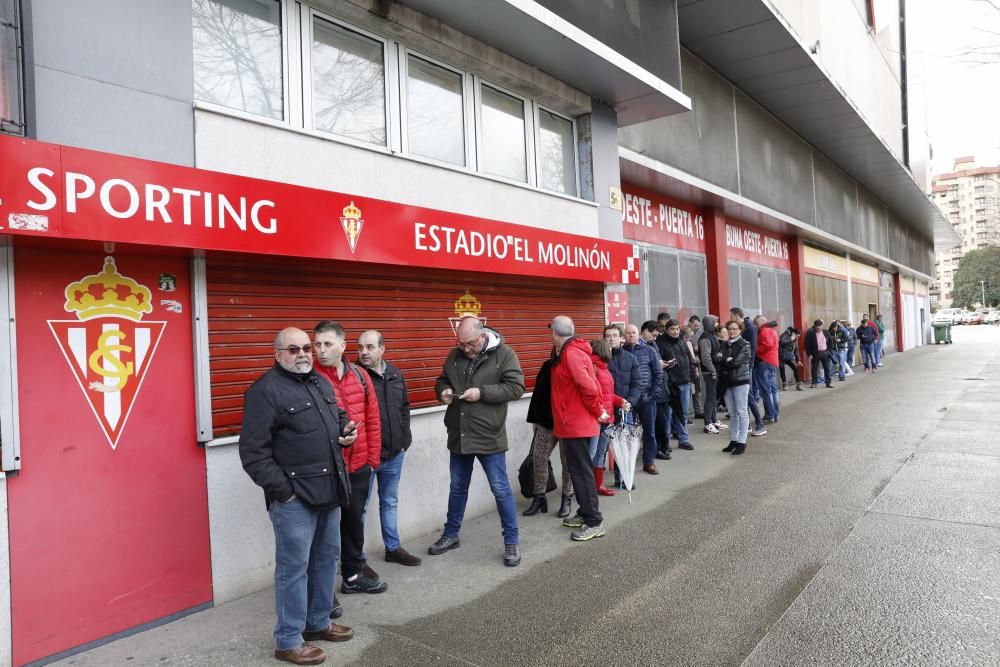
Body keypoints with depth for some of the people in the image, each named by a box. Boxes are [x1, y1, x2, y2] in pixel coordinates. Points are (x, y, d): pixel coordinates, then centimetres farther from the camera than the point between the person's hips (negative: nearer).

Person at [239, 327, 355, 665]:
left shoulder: (321, 383, 12)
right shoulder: (265, 391, -13)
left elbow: (338, 416, 28)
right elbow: (253, 452, -17)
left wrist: (346, 430, 4)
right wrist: (282, 490, -16)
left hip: (328, 491, 8)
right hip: (294, 497, -8)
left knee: (326, 558, 18)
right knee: (293, 567, 2)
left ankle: (318, 622, 35)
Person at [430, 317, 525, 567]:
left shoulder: (504, 354, -9)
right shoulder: (455, 355, 5)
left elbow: (516, 387, -15)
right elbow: (442, 380, 17)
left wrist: (482, 392, -23)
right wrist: (443, 391, -7)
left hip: (489, 436, -5)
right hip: (459, 435, 5)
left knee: (500, 489, 3)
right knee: (457, 488, 18)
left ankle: (511, 541, 17)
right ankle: (451, 535, 35)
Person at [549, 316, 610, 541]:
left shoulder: (571, 354, -18)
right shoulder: (575, 351, 13)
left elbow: (588, 386, -25)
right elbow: (591, 384, 16)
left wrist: (597, 412, -14)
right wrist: (599, 408, 12)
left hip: (575, 423, -10)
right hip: (577, 422, 10)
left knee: (581, 470, -5)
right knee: (579, 469, 16)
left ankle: (594, 522, 1)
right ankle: (585, 513, 26)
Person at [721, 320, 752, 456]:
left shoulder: (744, 344, -4)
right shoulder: (726, 345, 15)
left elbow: (737, 361, -14)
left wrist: (725, 361, -1)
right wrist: (728, 361, -7)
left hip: (740, 381, -6)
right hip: (727, 381, 6)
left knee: (742, 412, -3)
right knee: (732, 413, 11)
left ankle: (742, 442, 0)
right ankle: (733, 440, 18)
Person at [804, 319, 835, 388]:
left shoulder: (826, 332, 5)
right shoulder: (810, 334, -7)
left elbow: (831, 342, 12)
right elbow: (807, 345, -6)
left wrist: (830, 351, 3)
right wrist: (809, 354, -10)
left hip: (825, 353, 3)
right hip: (815, 354, -3)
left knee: (827, 368, 4)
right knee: (814, 369, 4)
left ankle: (829, 383, 9)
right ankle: (814, 383, 14)